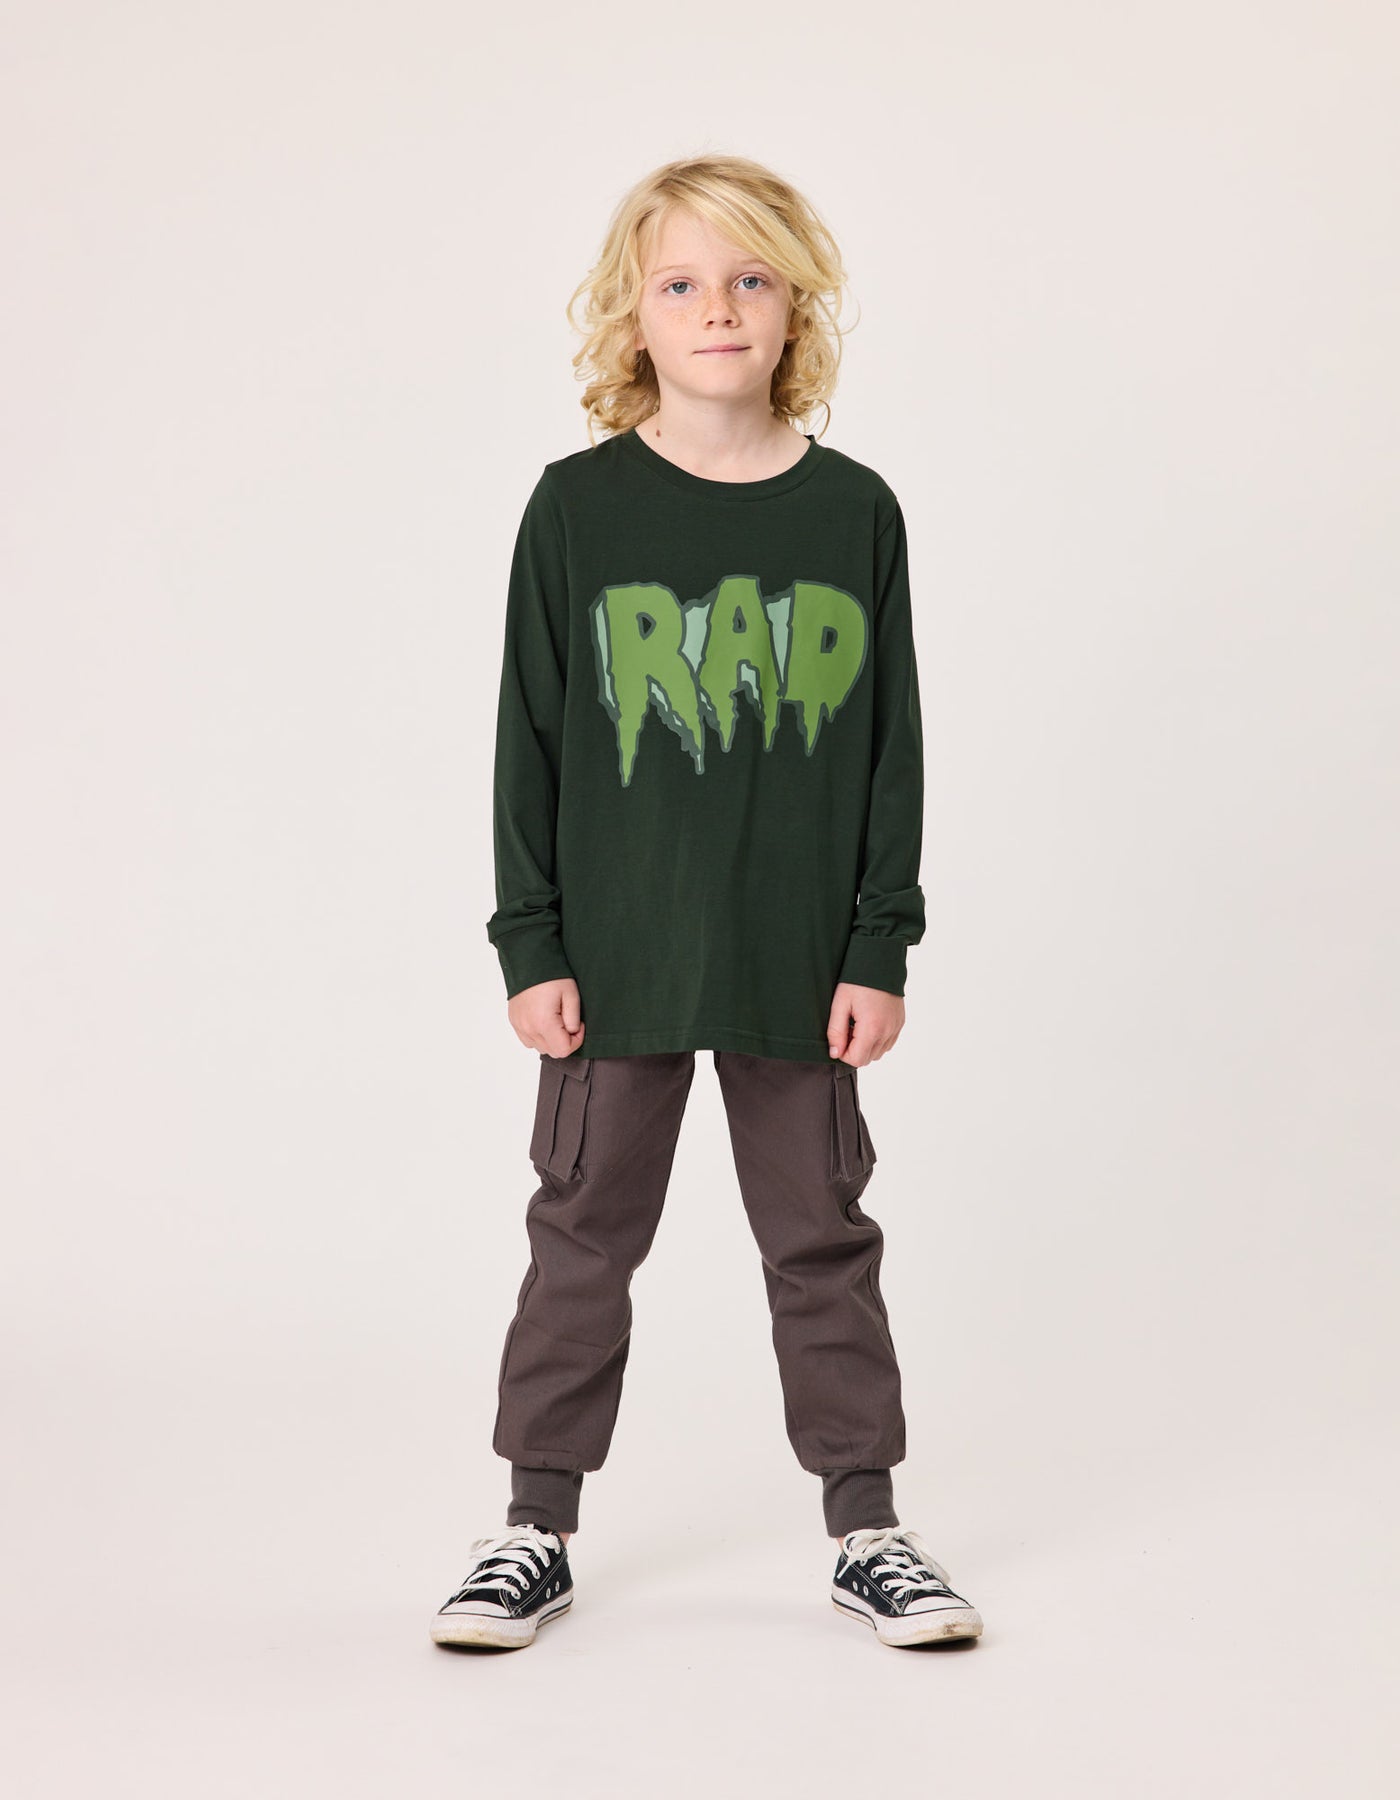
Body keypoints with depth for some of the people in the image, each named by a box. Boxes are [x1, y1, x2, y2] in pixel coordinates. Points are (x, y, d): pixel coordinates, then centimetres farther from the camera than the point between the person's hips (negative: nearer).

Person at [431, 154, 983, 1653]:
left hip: (798, 959, 1)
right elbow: (530, 736, 0)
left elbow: (892, 743, 3)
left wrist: (879, 949, -1)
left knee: (821, 1236, 10)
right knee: (585, 1233, 9)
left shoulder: (853, 512, 0)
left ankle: (865, 1527, 23)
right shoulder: (578, 507, -2)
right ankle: (536, 1529, 21)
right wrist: (531, 946, -4)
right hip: (617, 956, 0)